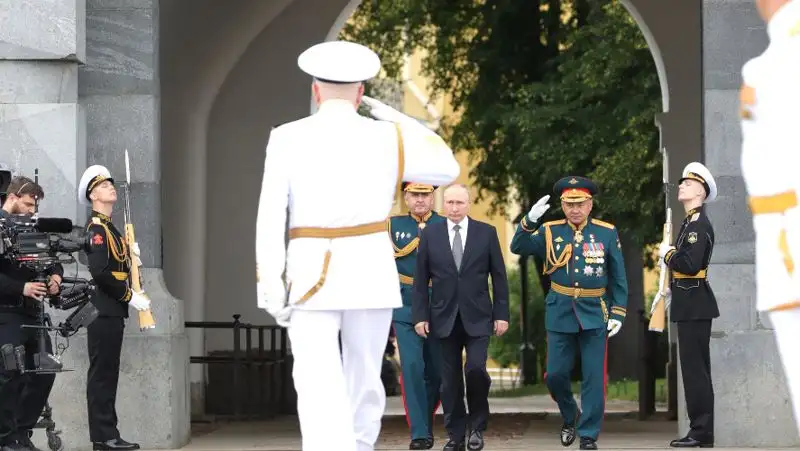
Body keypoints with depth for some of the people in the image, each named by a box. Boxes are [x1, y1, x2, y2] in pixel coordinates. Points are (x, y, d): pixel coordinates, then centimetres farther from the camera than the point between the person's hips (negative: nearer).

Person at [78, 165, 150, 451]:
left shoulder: (109, 227, 18)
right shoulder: (97, 228, -13)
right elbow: (100, 271, -23)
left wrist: (129, 254, 4)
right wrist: (130, 297, -18)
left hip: (112, 311, 10)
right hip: (103, 312, -10)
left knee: (108, 374, 11)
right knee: (102, 374, -8)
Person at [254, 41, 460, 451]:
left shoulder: (287, 139, -3)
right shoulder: (386, 139, 0)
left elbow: (271, 216, -8)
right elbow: (447, 169, 13)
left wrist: (272, 289, -8)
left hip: (310, 273, -2)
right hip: (371, 270, 2)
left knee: (320, 394, -8)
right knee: (363, 382, 19)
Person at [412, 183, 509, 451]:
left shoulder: (486, 233, 3)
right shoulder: (430, 234, 5)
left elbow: (499, 276, 4)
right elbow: (421, 279, 5)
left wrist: (501, 314, 0)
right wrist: (420, 315, -1)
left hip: (477, 317, -1)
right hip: (444, 318, 1)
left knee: (476, 368, -16)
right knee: (450, 379, 3)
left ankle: (477, 426, 4)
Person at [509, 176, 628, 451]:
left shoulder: (607, 233, 1)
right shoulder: (550, 232, 3)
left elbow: (619, 278, 4)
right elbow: (518, 248, -10)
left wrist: (618, 314, -2)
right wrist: (530, 220, -25)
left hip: (595, 315, -1)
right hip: (560, 315, 1)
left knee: (594, 378, -2)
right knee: (555, 375, 3)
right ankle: (570, 415, 30)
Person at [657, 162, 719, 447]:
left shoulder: (700, 224, -14)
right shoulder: (690, 223, 16)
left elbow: (691, 264, -25)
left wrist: (667, 254, -11)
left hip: (695, 306, -10)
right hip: (690, 306, 10)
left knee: (695, 368, -8)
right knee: (695, 368, 12)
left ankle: (701, 433, -6)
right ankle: (700, 430, 16)